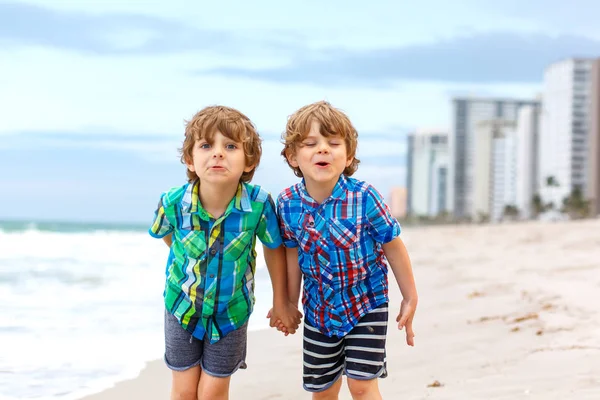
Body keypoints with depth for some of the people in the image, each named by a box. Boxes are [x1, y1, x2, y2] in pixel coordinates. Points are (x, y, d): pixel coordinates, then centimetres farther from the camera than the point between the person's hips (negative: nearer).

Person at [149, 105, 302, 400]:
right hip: (182, 306, 1)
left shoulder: (259, 204, -28)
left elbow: (273, 247, -8)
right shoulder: (173, 202, -26)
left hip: (231, 312, -1)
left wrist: (281, 303, 2)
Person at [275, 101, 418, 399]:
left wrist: (410, 299, -2)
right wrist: (289, 304, 12)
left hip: (366, 304, -3)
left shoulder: (363, 198, -22)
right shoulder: (288, 204, -13)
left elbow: (393, 248, -10)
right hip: (319, 309, 3)